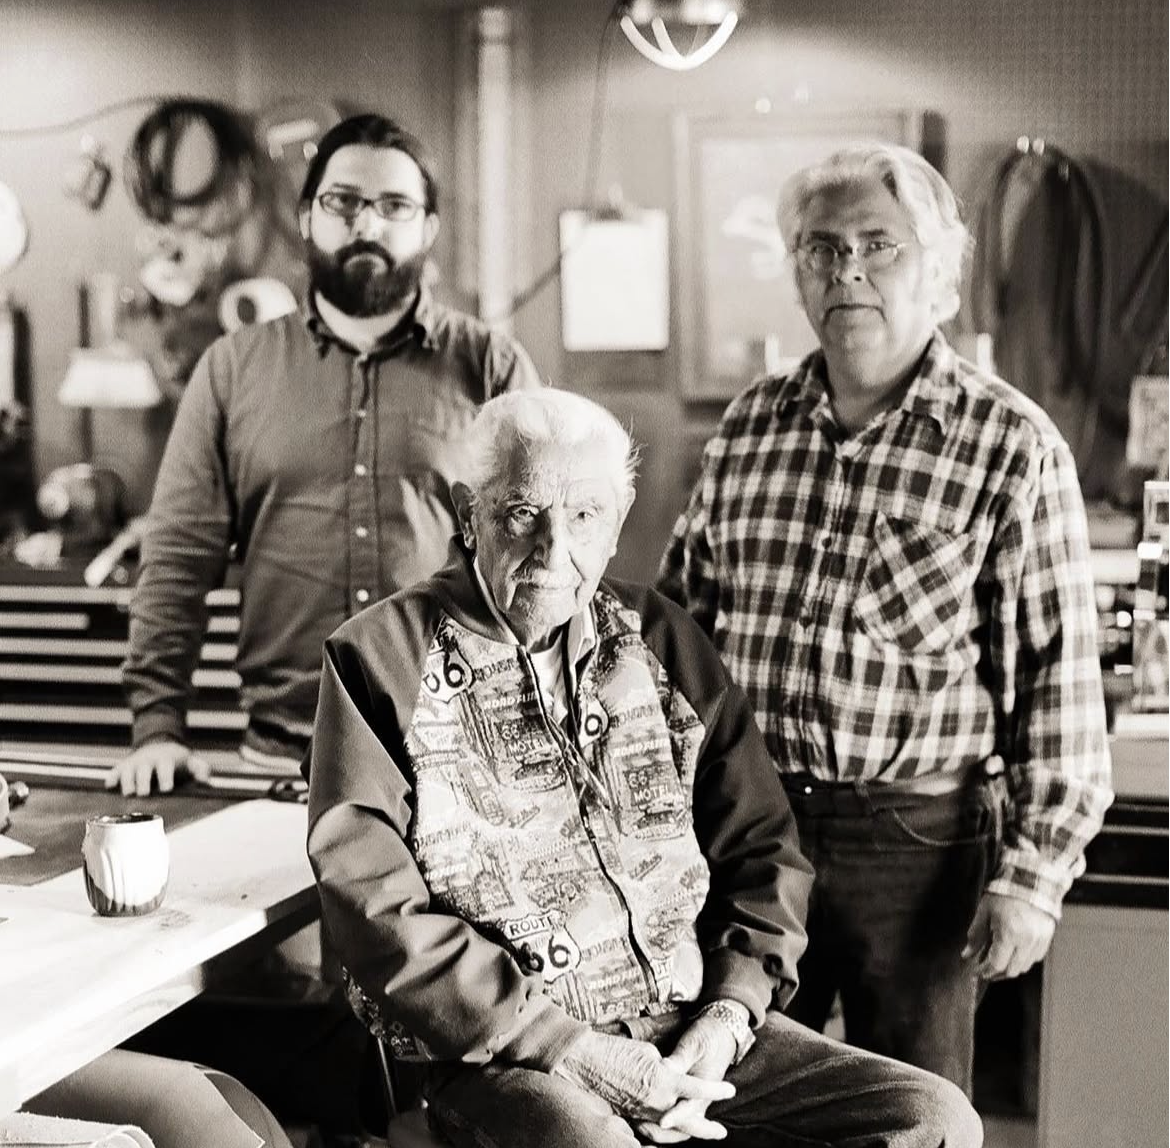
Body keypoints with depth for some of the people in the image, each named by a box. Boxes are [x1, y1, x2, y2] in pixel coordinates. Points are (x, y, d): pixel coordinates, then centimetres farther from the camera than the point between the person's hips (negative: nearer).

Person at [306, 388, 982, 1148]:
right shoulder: (383, 658, -3)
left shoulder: (660, 639, 12)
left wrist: (727, 1015, -4)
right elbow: (381, 915, -11)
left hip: (686, 1031, 5)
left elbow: (761, 844, 13)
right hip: (502, 1056, -5)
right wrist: (586, 1056, -15)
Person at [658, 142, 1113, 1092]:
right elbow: (681, 617, 14)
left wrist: (1034, 873, -11)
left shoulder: (1014, 450, -7)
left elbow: (1058, 680, -9)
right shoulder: (748, 428, 6)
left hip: (919, 840, -4)